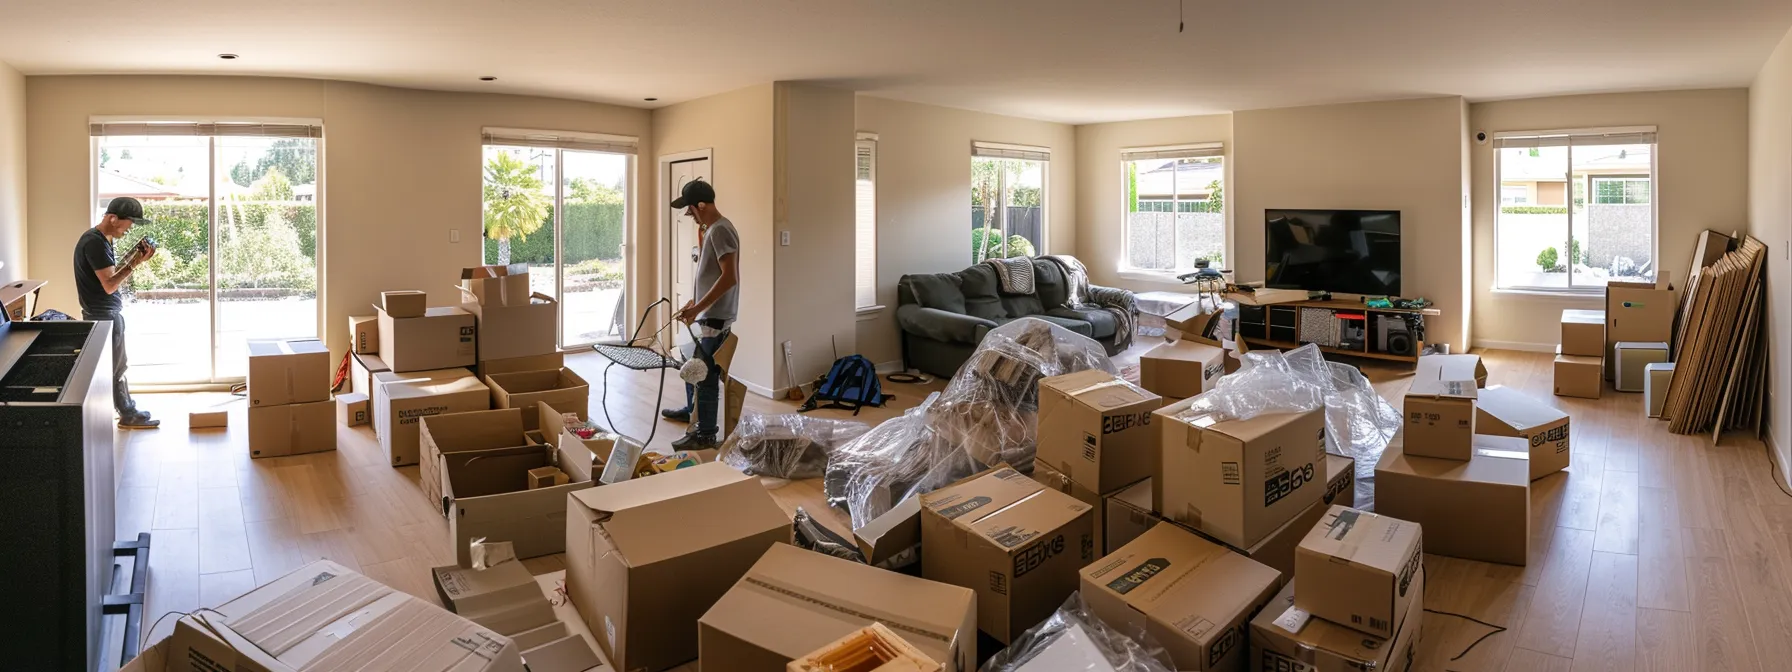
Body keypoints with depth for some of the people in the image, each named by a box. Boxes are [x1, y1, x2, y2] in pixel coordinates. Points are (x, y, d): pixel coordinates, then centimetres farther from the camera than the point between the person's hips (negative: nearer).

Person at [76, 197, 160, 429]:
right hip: (104, 316, -10)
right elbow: (110, 285, -24)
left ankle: (128, 410, 25)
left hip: (107, 313, 10)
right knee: (115, 368, 1)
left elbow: (113, 275, 13)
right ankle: (128, 414, 10)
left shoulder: (100, 240, 11)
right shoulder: (94, 242, -21)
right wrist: (135, 262, -24)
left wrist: (131, 257, 2)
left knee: (116, 366, 16)